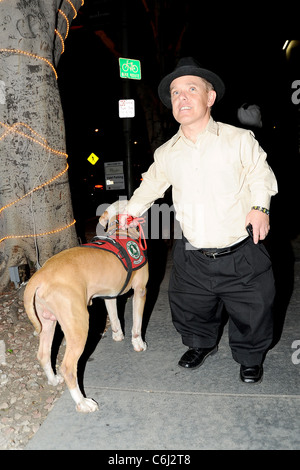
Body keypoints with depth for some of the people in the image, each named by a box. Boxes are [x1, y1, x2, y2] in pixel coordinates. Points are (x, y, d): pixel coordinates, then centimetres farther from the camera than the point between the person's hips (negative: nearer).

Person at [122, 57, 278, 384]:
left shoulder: (240, 140, -6)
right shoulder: (166, 154, 2)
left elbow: (261, 176, 8)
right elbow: (151, 185, 21)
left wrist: (260, 206, -8)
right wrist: (130, 211, 27)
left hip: (241, 255, -2)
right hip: (192, 258, 3)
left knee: (251, 314, 12)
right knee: (188, 309, 18)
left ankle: (250, 358, 44)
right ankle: (201, 345, 52)